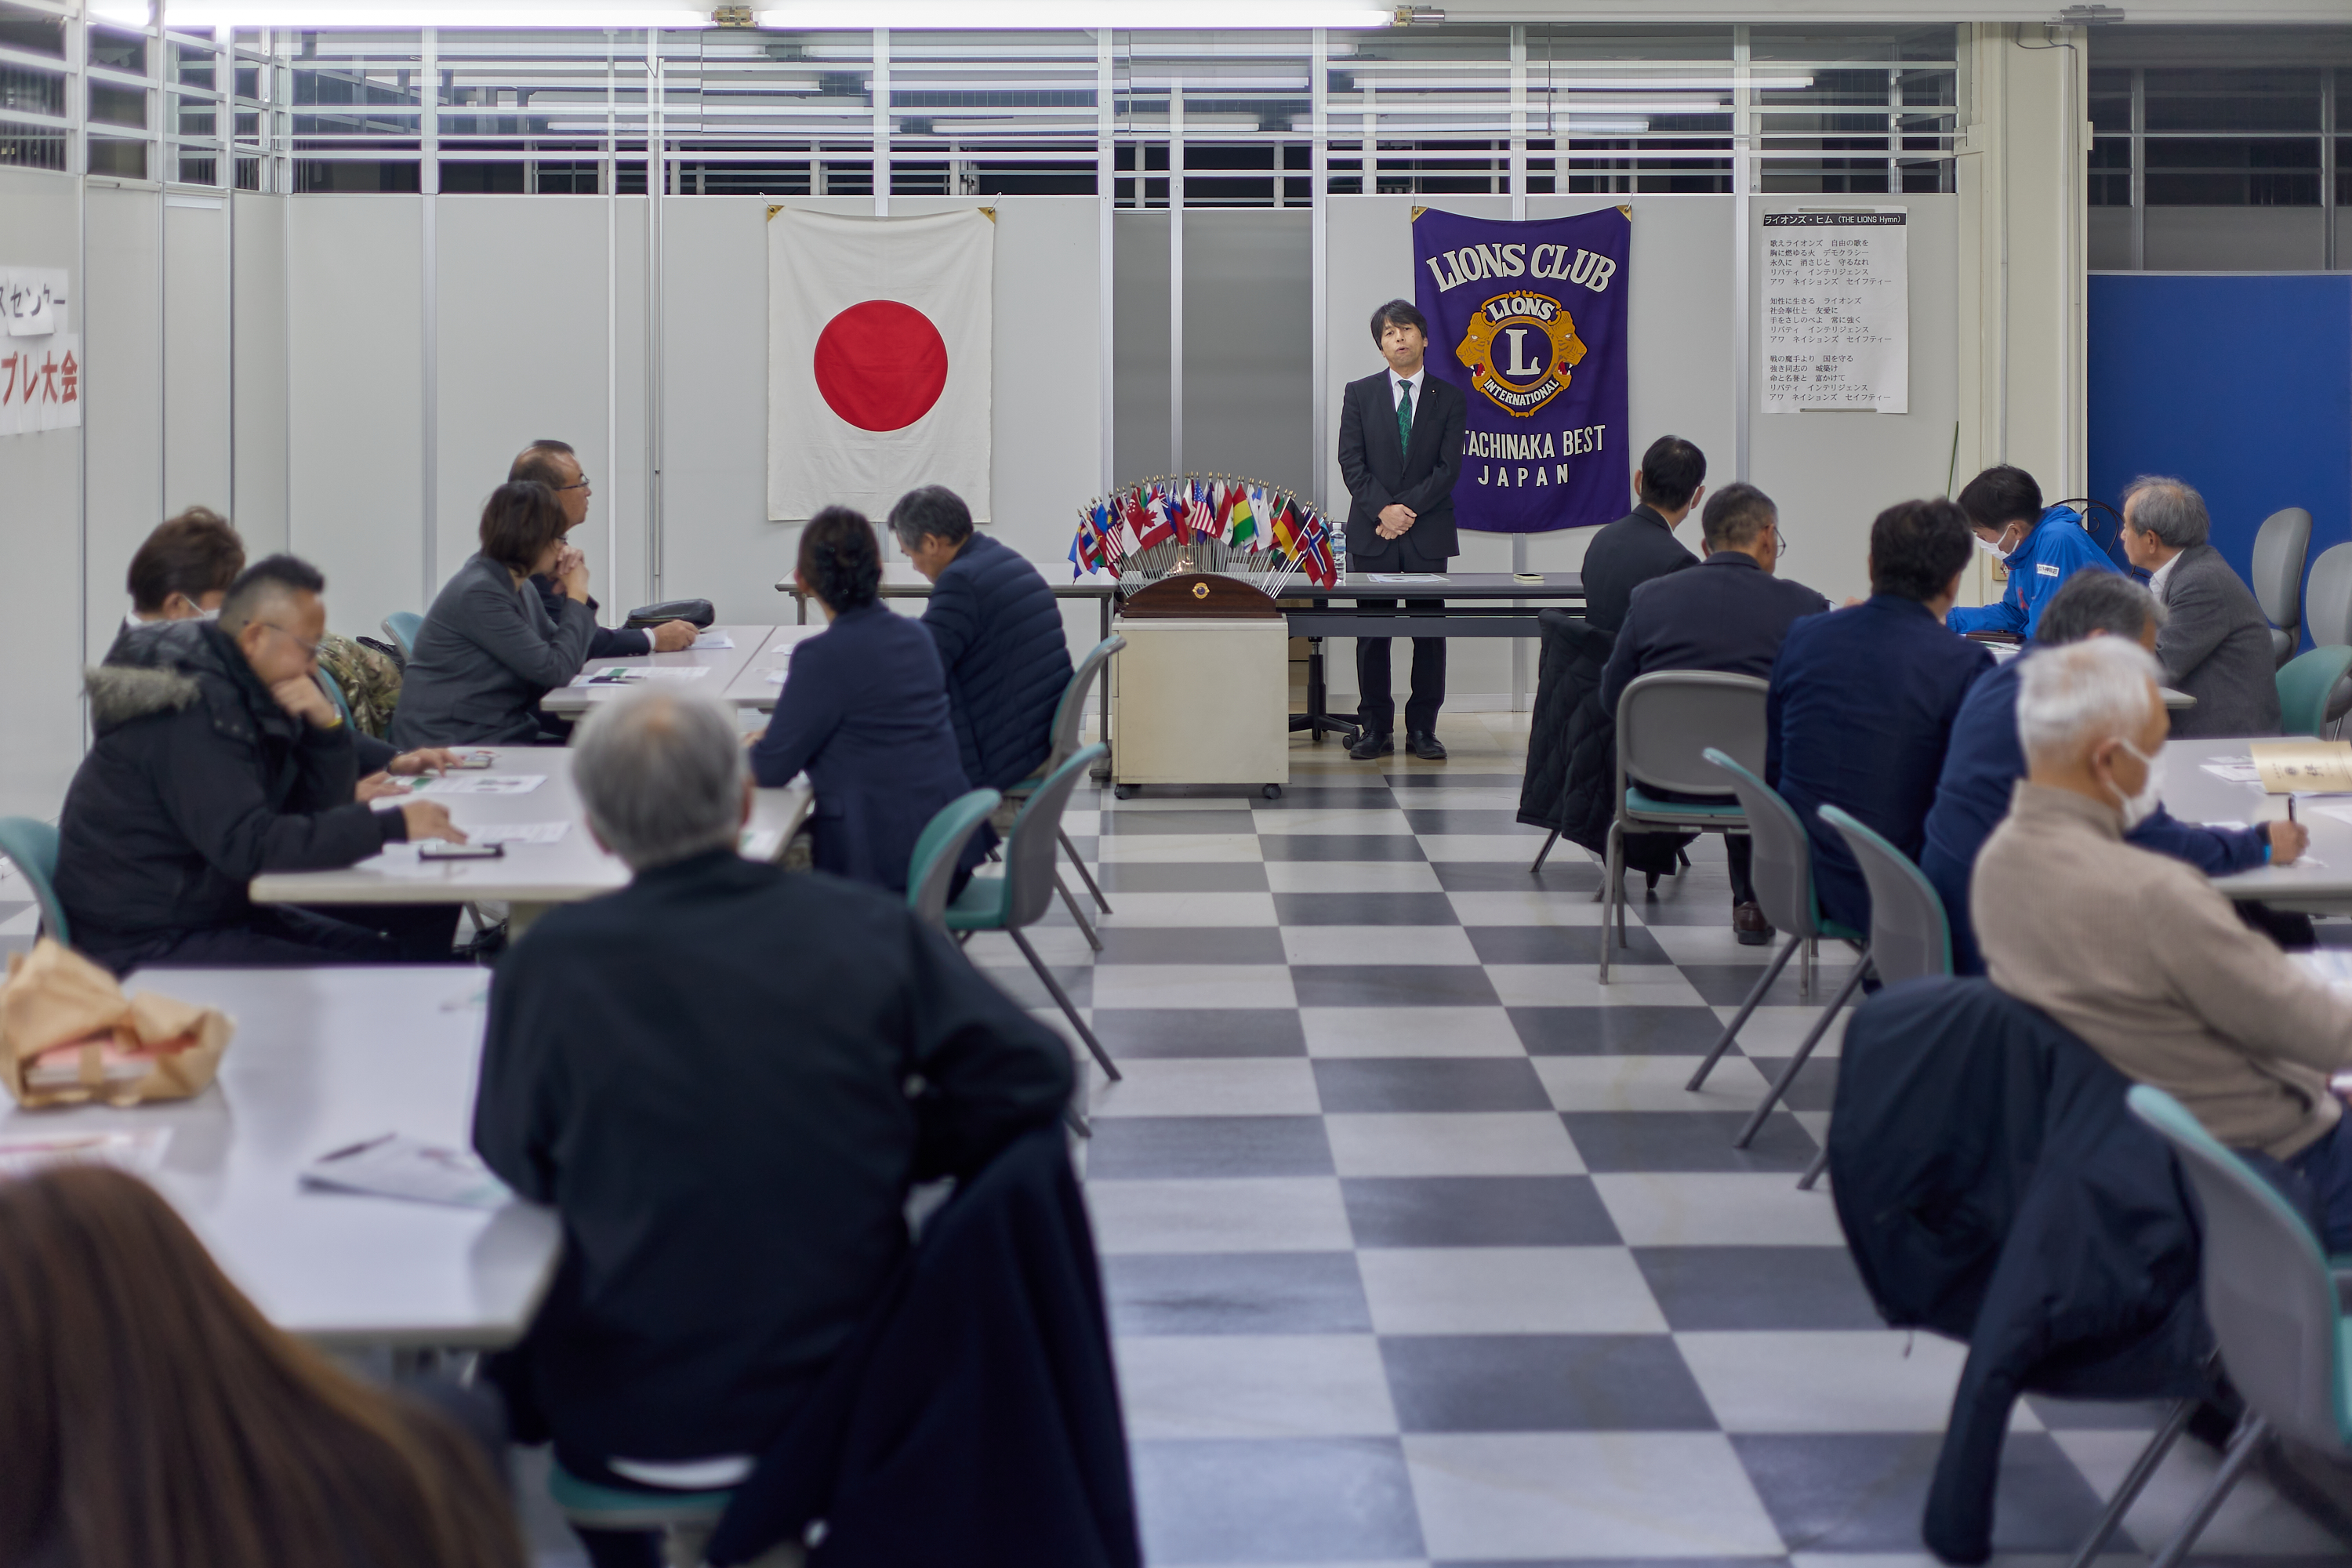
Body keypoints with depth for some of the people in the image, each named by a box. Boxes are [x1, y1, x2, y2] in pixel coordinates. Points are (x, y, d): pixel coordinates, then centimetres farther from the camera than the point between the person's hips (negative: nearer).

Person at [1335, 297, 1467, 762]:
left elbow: (1448, 467, -2)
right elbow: (1351, 462, 0)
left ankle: (1422, 728, 7)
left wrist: (1408, 509, -12)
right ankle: (1376, 728, 7)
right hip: (1371, 533, 0)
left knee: (1429, 632, 1)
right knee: (1372, 633, 1)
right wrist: (1383, 509, -13)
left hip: (1428, 534, 0)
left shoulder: (1449, 398, 6)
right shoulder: (1359, 394, 7)